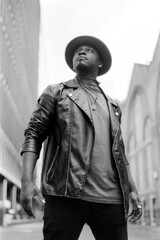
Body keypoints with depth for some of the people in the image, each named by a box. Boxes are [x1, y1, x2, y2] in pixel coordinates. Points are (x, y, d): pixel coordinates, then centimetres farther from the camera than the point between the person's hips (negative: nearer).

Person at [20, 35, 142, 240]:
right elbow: (33, 135, 3)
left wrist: (132, 190, 14)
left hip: (111, 198, 4)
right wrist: (27, 181, -11)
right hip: (65, 194, -3)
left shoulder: (112, 106, 23)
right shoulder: (55, 93, 12)